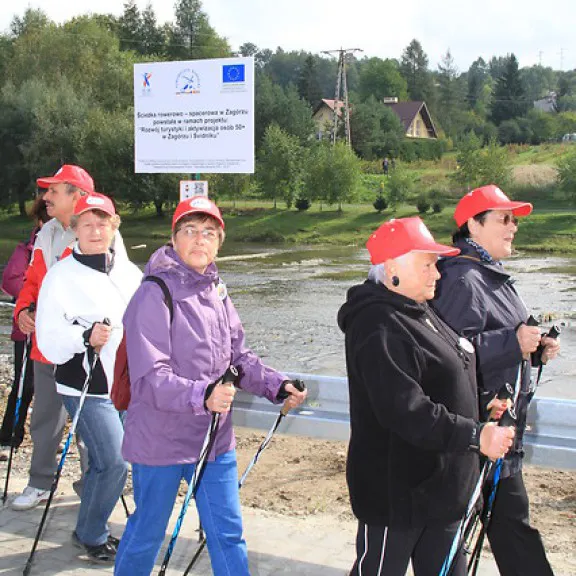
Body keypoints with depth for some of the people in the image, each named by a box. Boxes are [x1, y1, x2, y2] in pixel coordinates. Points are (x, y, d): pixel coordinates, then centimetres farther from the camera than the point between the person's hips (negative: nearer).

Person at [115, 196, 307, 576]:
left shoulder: (217, 292, 5)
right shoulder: (155, 295, -17)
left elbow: (239, 357, 12)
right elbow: (151, 377, -24)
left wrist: (277, 386, -3)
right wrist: (202, 395, -39)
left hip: (215, 438, 6)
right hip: (161, 441, -6)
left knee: (228, 534, 13)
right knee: (147, 533, 12)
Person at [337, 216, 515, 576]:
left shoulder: (420, 313, 12)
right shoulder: (378, 328, -22)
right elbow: (405, 411, -31)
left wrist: (487, 403, 8)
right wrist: (475, 436, -31)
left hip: (442, 488, 10)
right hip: (396, 493, -10)